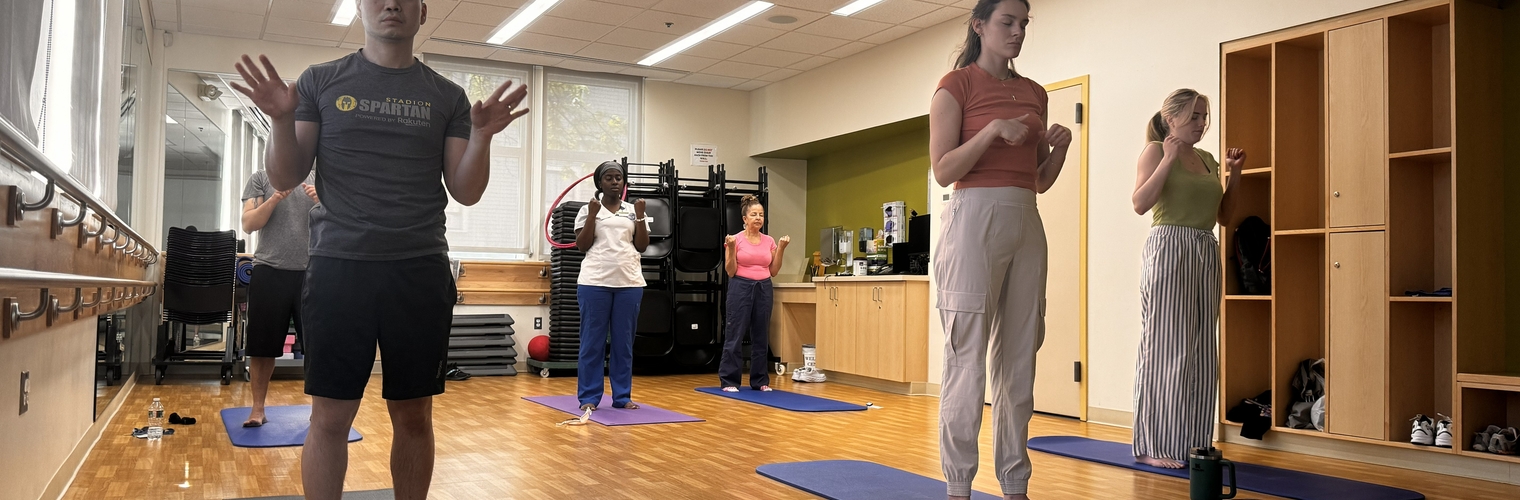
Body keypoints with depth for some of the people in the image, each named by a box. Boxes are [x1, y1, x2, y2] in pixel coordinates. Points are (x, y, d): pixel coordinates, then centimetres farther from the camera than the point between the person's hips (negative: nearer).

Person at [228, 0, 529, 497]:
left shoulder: (447, 96, 9)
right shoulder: (321, 82, 7)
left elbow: (466, 192, 6)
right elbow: (285, 179, 5)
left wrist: (481, 136, -11)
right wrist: (282, 120, -12)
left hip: (421, 271, 1)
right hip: (339, 266, -1)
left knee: (413, 414, 6)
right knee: (330, 415, 2)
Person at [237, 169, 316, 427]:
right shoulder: (261, 178, 7)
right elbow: (248, 224, -1)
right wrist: (275, 198, -15)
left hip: (310, 272, 1)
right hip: (269, 272, -1)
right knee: (262, 346, 5)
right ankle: (258, 409, 17)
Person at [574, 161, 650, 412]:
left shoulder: (633, 211, 13)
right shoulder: (588, 209, 6)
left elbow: (642, 246, 7)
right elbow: (582, 245, -1)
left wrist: (640, 216, -3)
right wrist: (592, 215, -10)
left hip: (629, 283, 3)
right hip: (595, 282, -2)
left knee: (624, 342, 6)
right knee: (592, 342, 0)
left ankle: (622, 396, 13)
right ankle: (589, 397, 7)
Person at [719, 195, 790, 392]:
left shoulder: (769, 241, 7)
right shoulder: (736, 239, -6)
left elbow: (773, 271, 8)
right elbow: (730, 271, -8)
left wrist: (781, 249, -1)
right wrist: (731, 248, -20)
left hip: (763, 288, 4)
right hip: (741, 287, -4)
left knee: (761, 336, 9)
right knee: (735, 335, -2)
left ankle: (760, 381, 17)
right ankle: (729, 380, 5)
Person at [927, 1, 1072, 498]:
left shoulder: (1034, 93, 17)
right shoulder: (956, 85, 1)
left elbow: (1041, 179, 19)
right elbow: (943, 170, -7)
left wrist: (1060, 147, 1)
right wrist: (993, 130, -18)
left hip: (1027, 223, 6)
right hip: (975, 218, -6)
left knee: (1019, 356, 6)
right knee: (967, 356, -5)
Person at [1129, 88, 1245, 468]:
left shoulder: (1207, 159, 18)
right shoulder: (1156, 150, -1)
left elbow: (1223, 215, 20)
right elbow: (1141, 204, -15)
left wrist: (1234, 174, 11)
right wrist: (1169, 159, -17)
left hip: (1206, 253, 7)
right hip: (1169, 248, -7)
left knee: (1202, 352, 7)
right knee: (1167, 348, -7)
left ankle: (1194, 444, 14)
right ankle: (1154, 447, 0)